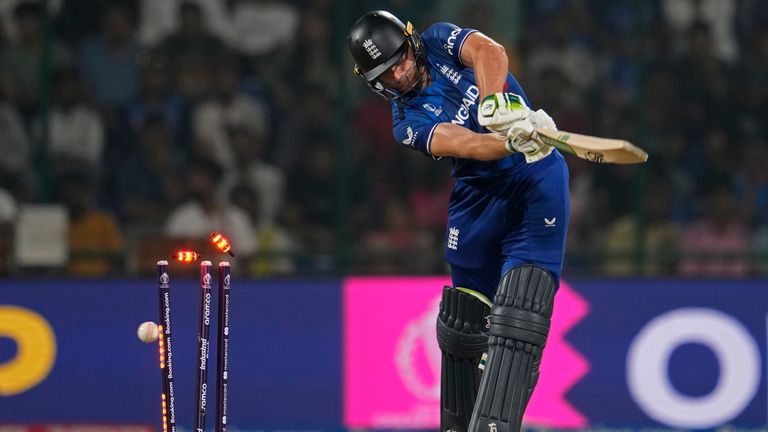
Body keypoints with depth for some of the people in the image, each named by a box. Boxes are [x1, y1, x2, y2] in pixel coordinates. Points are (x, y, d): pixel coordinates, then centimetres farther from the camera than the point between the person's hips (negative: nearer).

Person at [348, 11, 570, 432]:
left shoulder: (439, 40, 5)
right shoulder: (407, 123, 1)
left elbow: (488, 52, -16)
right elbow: (464, 144, -18)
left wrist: (493, 100, -37)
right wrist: (514, 143, -38)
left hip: (538, 180, -3)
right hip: (480, 196, 3)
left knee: (516, 320, -17)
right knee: (462, 319, 7)